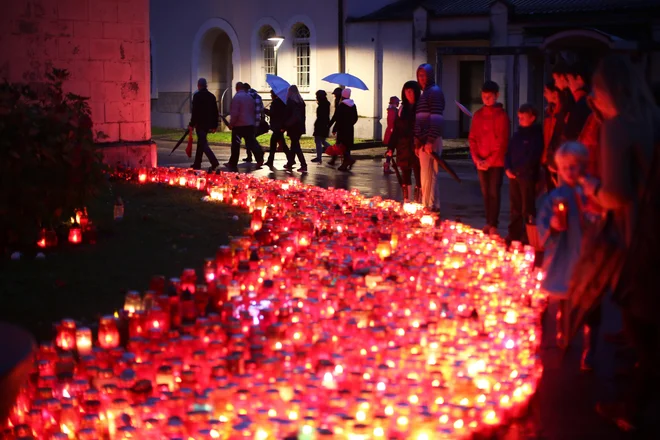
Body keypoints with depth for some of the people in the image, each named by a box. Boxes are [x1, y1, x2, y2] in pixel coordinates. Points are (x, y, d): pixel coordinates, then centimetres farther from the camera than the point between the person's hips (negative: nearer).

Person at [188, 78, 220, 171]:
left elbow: (195, 111, -14)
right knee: (201, 143, 17)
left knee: (203, 144, -9)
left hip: (200, 124, -7)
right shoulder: (211, 96, 9)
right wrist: (214, 125, 15)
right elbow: (215, 112, 10)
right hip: (208, 124, 7)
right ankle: (197, 164, 23)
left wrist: (191, 124, -9)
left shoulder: (197, 96, -10)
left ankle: (214, 162, -25)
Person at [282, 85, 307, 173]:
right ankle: (290, 164, 25)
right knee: (294, 145, 15)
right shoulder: (301, 101, 9)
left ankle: (303, 165, -15)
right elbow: (303, 115, 12)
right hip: (300, 126, 7)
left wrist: (284, 127, -5)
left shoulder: (290, 101, -10)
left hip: (292, 126, -7)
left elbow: (288, 114, -11)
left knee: (296, 146, -6)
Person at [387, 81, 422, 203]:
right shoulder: (403, 109, 12)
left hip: (417, 148, -5)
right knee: (405, 175, 9)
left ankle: (418, 201, -1)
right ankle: (406, 201, 16)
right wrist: (391, 147, 8)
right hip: (403, 148, 5)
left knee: (418, 174, -5)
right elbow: (395, 129, 13)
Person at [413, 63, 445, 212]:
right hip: (423, 141, 10)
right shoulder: (425, 93, 21)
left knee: (427, 175, -8)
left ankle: (430, 205, -5)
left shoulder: (434, 91, -7)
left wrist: (430, 141, -22)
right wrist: (418, 143, 17)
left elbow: (436, 119, -16)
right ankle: (432, 205, 18)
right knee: (429, 175, 12)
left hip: (430, 140, -10)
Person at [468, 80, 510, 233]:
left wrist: (490, 161, -12)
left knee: (494, 192, -5)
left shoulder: (501, 115, -5)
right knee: (485, 193, 7)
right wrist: (476, 159, -3)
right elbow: (472, 138, 10)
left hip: (496, 162, -5)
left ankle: (493, 225, -3)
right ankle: (488, 222, 14)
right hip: (481, 162, 5)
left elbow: (502, 141, -9)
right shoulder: (477, 115, 10)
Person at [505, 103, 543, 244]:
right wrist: (508, 168, 0)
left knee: (527, 209, -5)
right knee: (515, 207, 11)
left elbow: (532, 157, -12)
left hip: (527, 176, -6)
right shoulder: (517, 135, 16)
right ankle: (514, 235, 18)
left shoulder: (536, 135, -4)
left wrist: (517, 170, -11)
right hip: (513, 175, 6)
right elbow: (508, 152, 17)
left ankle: (527, 238, -2)